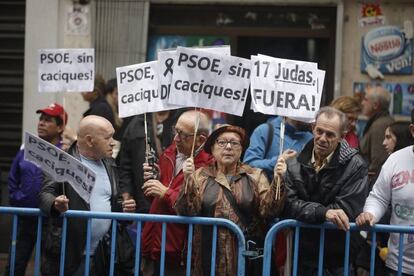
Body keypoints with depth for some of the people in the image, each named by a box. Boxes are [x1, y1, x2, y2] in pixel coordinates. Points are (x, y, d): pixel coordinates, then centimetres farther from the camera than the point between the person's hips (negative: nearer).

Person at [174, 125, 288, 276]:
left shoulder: (255, 175, 7)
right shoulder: (200, 176, 6)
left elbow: (268, 210, -4)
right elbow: (186, 212, -4)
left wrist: (277, 181, -17)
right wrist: (188, 180, -16)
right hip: (209, 256, 0)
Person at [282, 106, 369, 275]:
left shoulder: (355, 166, -8)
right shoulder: (295, 163, 1)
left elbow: (347, 210, -16)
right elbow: (288, 204, -10)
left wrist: (306, 212, -15)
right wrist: (323, 212, -26)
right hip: (301, 256, 2)